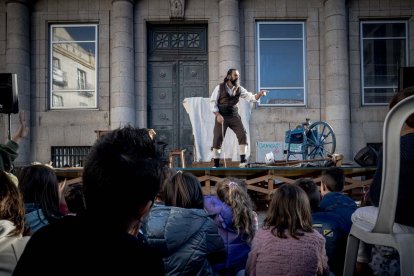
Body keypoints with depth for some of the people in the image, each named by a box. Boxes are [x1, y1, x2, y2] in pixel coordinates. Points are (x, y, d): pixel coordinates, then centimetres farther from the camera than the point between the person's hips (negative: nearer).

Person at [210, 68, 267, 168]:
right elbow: (212, 102, -4)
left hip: (234, 116, 3)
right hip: (221, 116, -3)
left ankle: (243, 161, -5)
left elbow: (251, 97, -4)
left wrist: (259, 94, -25)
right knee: (217, 138, -4)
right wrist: (217, 115, -17)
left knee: (242, 134, -12)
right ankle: (216, 164, 7)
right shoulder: (220, 87, -4)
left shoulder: (239, 89, 4)